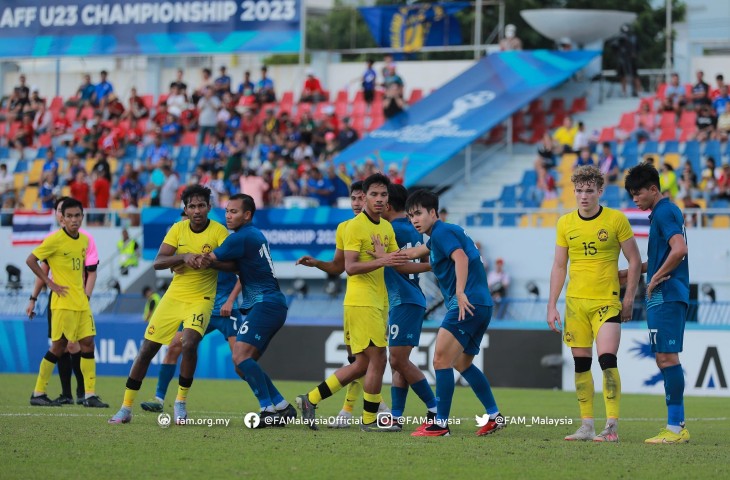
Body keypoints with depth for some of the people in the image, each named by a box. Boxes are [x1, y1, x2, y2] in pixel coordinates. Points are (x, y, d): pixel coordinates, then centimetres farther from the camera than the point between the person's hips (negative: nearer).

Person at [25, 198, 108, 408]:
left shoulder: (84, 240, 10)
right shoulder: (55, 239, -11)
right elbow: (30, 260, -9)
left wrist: (83, 290, 14)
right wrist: (50, 283, -12)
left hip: (81, 302, 7)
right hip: (63, 302, -7)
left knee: (88, 343, 1)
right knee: (59, 346, -5)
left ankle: (90, 395, 3)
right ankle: (38, 394, 4)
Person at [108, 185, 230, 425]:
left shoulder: (218, 231, -9)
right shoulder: (178, 229, -2)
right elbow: (157, 262, -10)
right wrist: (184, 256, -27)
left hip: (201, 299, -3)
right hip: (174, 297, 3)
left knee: (189, 344, -27)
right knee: (147, 349, 0)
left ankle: (181, 402, -6)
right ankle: (126, 407, 11)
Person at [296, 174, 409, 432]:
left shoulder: (387, 227, 14)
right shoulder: (355, 226, -11)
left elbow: (397, 262, 16)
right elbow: (350, 267, -18)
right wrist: (382, 261, -28)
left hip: (378, 303, 9)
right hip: (361, 302, -9)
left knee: (362, 364, 11)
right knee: (378, 359, -7)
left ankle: (310, 400, 18)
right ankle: (370, 419, 6)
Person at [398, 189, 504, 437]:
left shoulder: (441, 232, -9)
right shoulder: (438, 235, 22)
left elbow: (461, 258, -25)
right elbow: (416, 252, 41)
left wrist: (461, 292, -37)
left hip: (468, 303, -11)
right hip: (482, 305, 11)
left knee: (441, 360, -12)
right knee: (462, 363, 21)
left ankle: (441, 424, -13)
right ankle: (494, 416, 24)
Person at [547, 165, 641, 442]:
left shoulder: (616, 220, -4)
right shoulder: (565, 223, 6)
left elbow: (634, 261, 2)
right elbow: (559, 266, 11)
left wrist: (629, 300, -2)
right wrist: (552, 305, 5)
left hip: (606, 302, -4)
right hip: (575, 302, 4)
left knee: (607, 358, -15)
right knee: (581, 363, 5)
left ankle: (612, 427, -12)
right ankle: (587, 425, 11)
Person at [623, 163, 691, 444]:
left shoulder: (664, 212, -11)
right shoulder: (665, 212, 20)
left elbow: (679, 249, -25)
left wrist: (656, 278, -16)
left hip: (666, 296, -10)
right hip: (664, 297, 10)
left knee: (667, 357, -11)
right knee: (664, 359, 10)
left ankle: (675, 428, -12)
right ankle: (678, 426, 12)